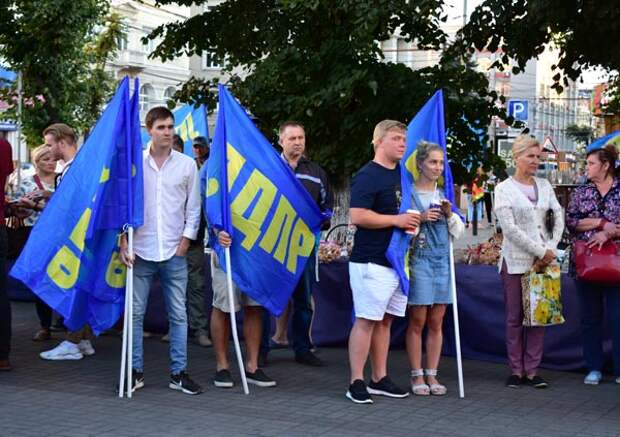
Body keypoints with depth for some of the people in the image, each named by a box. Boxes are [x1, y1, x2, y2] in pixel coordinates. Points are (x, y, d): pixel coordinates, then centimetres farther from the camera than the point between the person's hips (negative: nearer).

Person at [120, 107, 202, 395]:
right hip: (140, 250, -1)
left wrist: (186, 239, 0)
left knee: (178, 314, 3)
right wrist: (123, 242, -5)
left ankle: (178, 373, 11)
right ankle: (136, 371, 13)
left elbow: (193, 207, 9)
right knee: (135, 312, 3)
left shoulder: (187, 164, 6)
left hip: (174, 252, 1)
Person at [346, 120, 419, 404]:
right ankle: (357, 383, -3)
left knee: (385, 320, 12)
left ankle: (380, 379, 19)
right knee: (366, 320, -7)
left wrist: (413, 219, 10)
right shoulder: (367, 176, -11)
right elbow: (357, 216, -21)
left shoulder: (401, 174, 17)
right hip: (371, 261, -9)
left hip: (397, 260, 9)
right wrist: (396, 220, -16)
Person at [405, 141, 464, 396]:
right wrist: (420, 219, -19)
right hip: (419, 260, -5)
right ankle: (417, 376, 8)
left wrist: (450, 214, -5)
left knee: (436, 322, 7)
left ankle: (432, 375, 14)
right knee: (417, 322, -1)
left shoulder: (444, 195, 12)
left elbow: (458, 232, 13)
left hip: (442, 262, 5)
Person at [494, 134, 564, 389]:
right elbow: (510, 229, -9)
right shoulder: (504, 189, -1)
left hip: (543, 260, 4)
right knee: (515, 317, 0)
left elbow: (559, 216, 8)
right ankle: (516, 370, 7)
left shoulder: (544, 186, 12)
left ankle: (532, 370, 7)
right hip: (516, 261, -4)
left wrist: (551, 249, -6)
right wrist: (541, 251, -12)